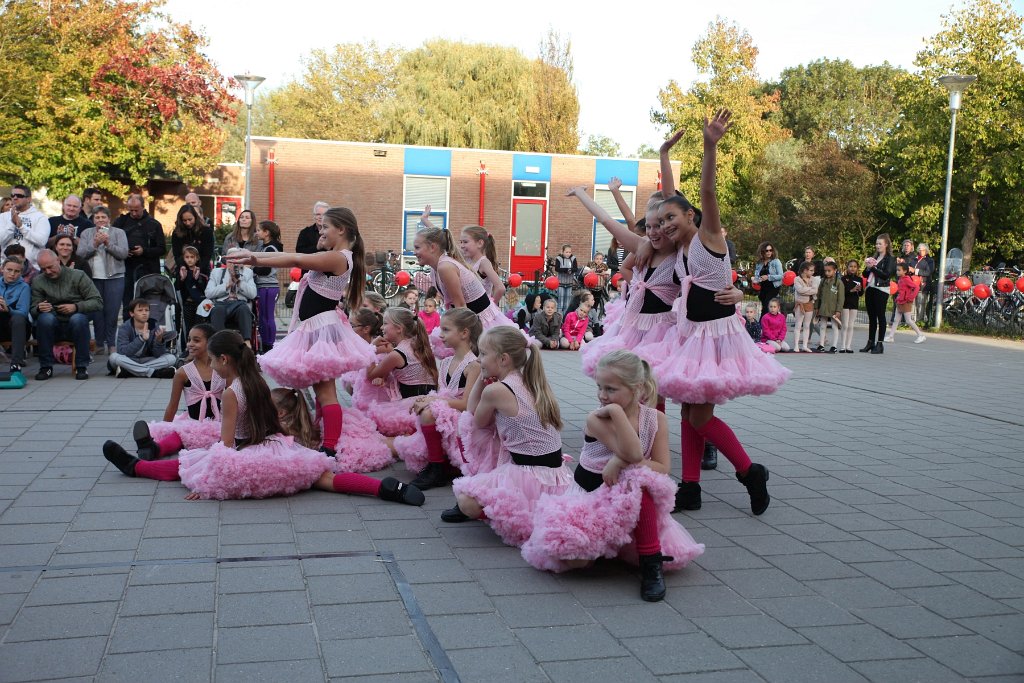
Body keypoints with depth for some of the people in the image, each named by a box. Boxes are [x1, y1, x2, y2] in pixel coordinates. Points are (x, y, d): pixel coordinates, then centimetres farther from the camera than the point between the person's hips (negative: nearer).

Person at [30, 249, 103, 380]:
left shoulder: (78, 276, 0)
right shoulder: (38, 282, 8)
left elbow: (98, 302, -5)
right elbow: (33, 310, 5)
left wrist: (76, 307, -20)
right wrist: (39, 309, -20)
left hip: (76, 325, -2)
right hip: (52, 326, 2)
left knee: (78, 318, -35)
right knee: (45, 317, -31)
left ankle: (82, 366, -23)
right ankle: (46, 367, -21)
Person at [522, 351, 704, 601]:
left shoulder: (656, 419, -6)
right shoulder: (596, 419, -17)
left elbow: (663, 468, -11)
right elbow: (632, 453, -29)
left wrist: (621, 462, -24)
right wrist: (617, 413, -34)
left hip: (630, 500, 1)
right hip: (589, 494, 0)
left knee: (641, 483, -37)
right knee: (575, 559, -25)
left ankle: (651, 565, -22)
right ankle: (604, 542, 14)